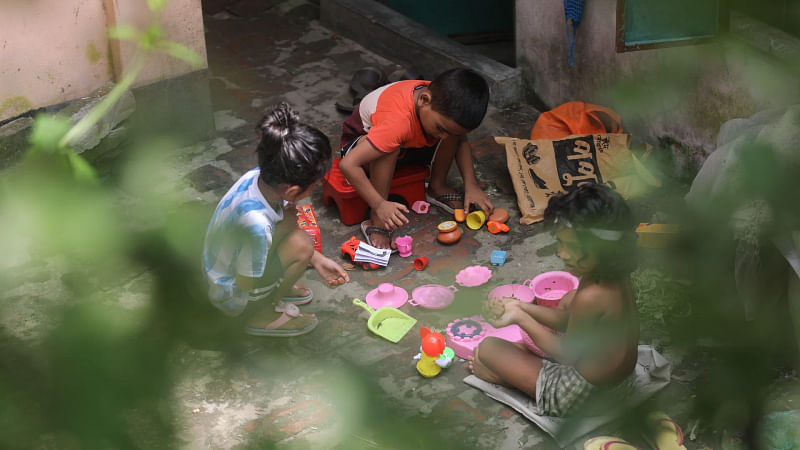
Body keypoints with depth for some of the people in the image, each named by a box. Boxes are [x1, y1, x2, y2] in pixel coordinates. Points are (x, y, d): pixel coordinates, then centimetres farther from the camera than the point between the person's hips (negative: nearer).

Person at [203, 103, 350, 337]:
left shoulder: (257, 177, -18)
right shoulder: (256, 224, -40)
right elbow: (246, 284, -25)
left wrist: (317, 260, 2)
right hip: (231, 296, -8)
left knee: (289, 215, 3)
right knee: (301, 245, -22)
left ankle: (278, 289, 17)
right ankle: (264, 317, -1)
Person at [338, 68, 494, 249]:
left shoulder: (445, 106, -23)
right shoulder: (398, 121, -44)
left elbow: (461, 141, -3)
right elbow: (348, 165, -46)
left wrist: (471, 185, -13)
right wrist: (380, 205, -46)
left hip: (407, 143, 6)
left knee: (453, 126, -16)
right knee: (398, 144, -40)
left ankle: (437, 187, 5)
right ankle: (376, 221, -27)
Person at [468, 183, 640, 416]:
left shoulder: (591, 297, -36)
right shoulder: (614, 276, -10)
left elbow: (567, 354, -19)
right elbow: (568, 319, 4)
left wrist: (520, 317, -13)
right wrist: (521, 307, -6)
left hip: (583, 395, -9)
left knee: (488, 348, -2)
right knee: (570, 298, 31)